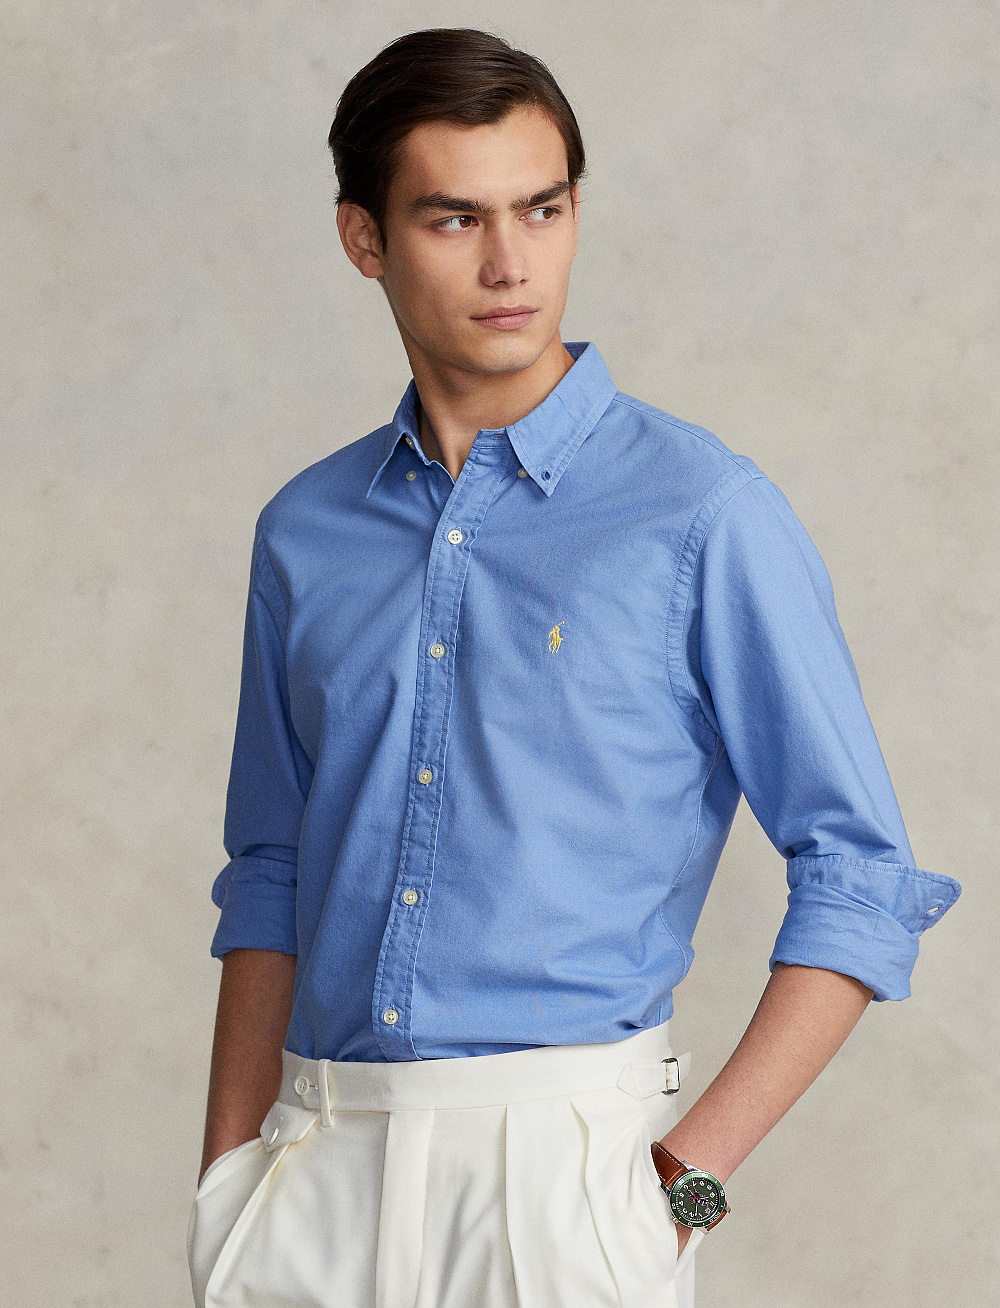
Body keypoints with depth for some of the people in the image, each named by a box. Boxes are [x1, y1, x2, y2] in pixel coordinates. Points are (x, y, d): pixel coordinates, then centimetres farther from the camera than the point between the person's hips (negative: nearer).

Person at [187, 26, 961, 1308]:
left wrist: (686, 1177, -11)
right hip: (322, 1164, 4)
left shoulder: (706, 515, -5)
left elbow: (863, 886, -6)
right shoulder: (306, 532, 9)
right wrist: (230, 1179, 9)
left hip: (561, 1155, -3)